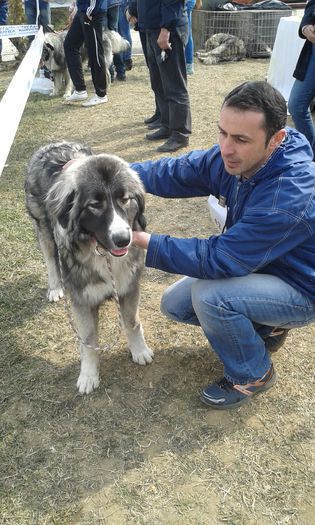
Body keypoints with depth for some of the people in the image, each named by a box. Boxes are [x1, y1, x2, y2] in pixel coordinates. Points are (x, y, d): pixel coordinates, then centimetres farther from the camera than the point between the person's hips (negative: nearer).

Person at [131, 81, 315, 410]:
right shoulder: (234, 157, -13)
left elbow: (220, 260, -35)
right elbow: (175, 172, -4)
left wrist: (145, 242, -33)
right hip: (255, 265, 8)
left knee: (208, 296, -31)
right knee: (174, 305, 4)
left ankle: (254, 374, -2)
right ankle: (264, 328, 20)